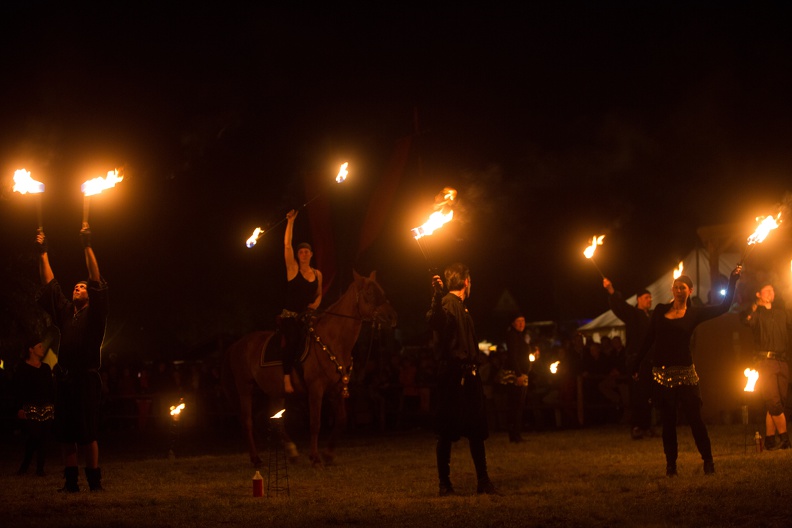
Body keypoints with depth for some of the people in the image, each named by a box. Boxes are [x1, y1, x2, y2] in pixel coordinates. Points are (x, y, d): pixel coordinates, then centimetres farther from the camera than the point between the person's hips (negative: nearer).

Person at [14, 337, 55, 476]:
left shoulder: (46, 367, 15)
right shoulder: (22, 368, 0)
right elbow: (18, 390, -5)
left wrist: (54, 405, 8)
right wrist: (19, 408, -12)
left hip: (47, 408, 5)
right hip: (31, 408, -5)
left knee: (43, 438, -1)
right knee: (32, 437, -12)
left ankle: (40, 468, 3)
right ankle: (25, 466, 5)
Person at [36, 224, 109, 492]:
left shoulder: (94, 315, 4)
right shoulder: (65, 313, 18)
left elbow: (97, 282, -6)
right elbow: (50, 285, 19)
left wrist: (87, 247, -12)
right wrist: (42, 253, 15)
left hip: (86, 379, -5)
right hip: (64, 378, 5)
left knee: (88, 432, -7)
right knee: (66, 433, 3)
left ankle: (94, 480, -4)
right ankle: (71, 481, 6)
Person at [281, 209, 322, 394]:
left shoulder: (317, 274, 12)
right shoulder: (293, 268, -1)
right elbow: (287, 244, -9)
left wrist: (316, 303, 1)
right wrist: (290, 221, -12)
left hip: (307, 316, 5)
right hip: (290, 316, -5)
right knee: (293, 340, -28)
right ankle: (287, 377, -26)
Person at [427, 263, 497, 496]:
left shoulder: (460, 306, 20)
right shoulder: (448, 303, -11)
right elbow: (434, 321, -36)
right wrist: (437, 296, -52)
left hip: (466, 374, 10)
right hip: (453, 374, -10)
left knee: (477, 430, 11)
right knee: (447, 431, -5)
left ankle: (483, 481, 17)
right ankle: (444, 483, -2)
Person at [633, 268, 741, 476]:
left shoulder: (694, 314, 3)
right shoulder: (660, 310, 9)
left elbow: (723, 307, -2)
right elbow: (649, 339, 11)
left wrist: (732, 281, -4)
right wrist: (636, 363, 9)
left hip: (684, 372, -2)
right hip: (662, 373, 2)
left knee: (695, 418, -4)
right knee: (668, 421, 7)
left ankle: (708, 462, 3)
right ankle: (671, 465, 11)